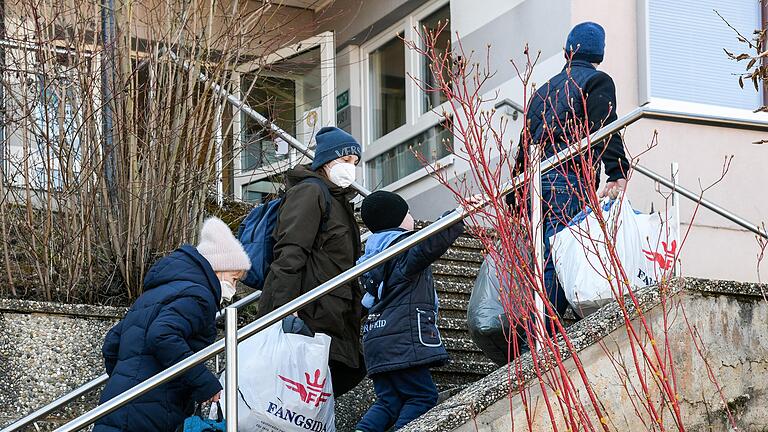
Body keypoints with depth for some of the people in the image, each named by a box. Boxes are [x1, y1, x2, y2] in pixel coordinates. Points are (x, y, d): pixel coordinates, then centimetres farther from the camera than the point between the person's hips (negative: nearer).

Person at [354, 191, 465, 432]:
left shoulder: (373, 253, 21)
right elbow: (430, 244, -28)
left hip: (376, 338, 9)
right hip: (402, 338, -9)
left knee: (389, 401, 6)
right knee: (423, 396, -6)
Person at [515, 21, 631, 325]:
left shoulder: (544, 90, 28)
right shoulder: (597, 81, 8)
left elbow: (525, 143, 27)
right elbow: (605, 129, -10)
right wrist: (617, 175, -20)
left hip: (534, 179, 7)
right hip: (569, 182, -7)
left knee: (540, 262, 8)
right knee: (557, 265, -14)